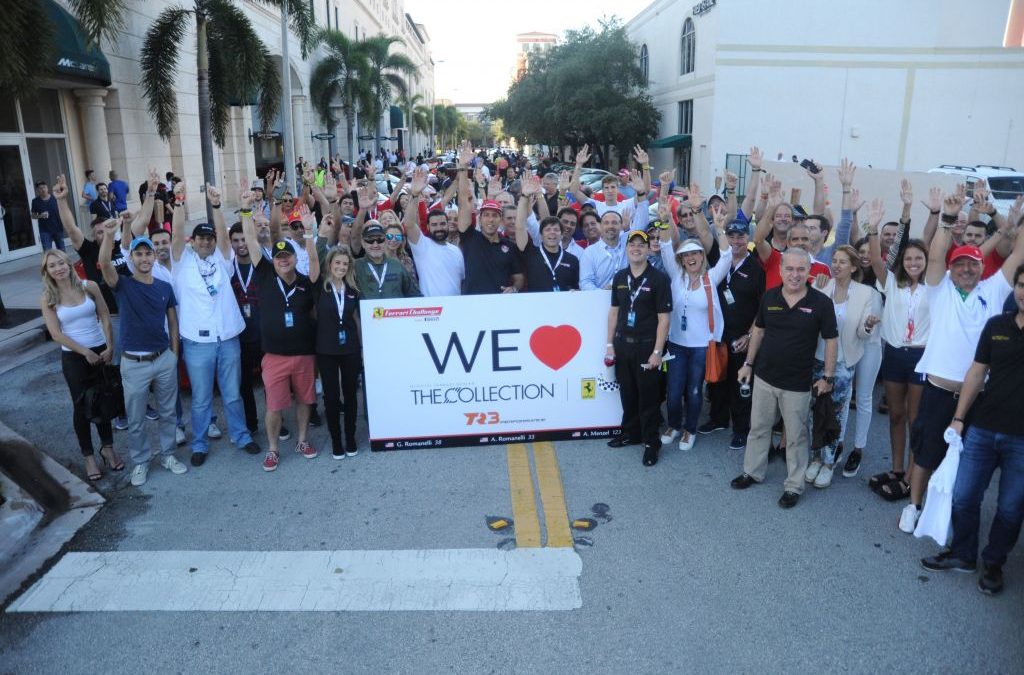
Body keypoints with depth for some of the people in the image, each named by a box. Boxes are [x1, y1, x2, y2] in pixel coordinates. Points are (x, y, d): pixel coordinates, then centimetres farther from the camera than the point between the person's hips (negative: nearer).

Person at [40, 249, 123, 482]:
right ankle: (89, 457, 19)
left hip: (100, 352, 2)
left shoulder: (89, 286, -4)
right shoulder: (47, 299, -7)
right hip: (73, 358, -1)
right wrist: (86, 352, -13)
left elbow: (105, 318, -1)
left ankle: (108, 448, 29)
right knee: (81, 406, 7)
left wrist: (110, 348, -8)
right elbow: (56, 334, -10)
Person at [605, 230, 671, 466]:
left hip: (647, 345, -4)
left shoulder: (659, 278, -9)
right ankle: (630, 433, 31)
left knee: (648, 397, 4)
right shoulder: (619, 277, 7)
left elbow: (664, 318, -10)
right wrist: (610, 344, 8)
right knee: (627, 393, 15)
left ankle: (651, 442, 15)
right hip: (622, 344, 5)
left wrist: (657, 351, -14)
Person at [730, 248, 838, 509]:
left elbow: (831, 340, -4)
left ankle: (794, 486, 23)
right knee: (758, 428, 17)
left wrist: (827, 376, -4)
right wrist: (748, 364, 9)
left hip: (798, 383, -3)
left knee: (796, 437, 9)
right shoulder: (769, 297, -2)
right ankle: (752, 471, 34)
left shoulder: (821, 302, -11)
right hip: (764, 376, 3)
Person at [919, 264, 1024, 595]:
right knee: (963, 497, 9)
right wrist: (958, 418, 7)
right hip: (981, 430, 3)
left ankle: (994, 563, 30)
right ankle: (962, 554, 29)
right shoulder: (996, 325, 2)